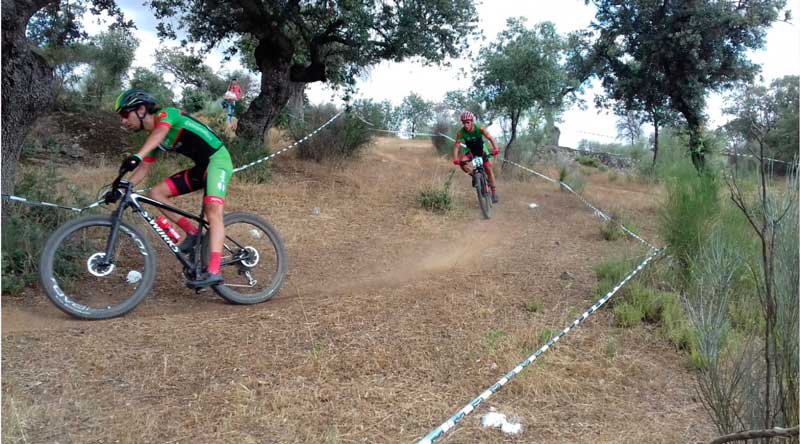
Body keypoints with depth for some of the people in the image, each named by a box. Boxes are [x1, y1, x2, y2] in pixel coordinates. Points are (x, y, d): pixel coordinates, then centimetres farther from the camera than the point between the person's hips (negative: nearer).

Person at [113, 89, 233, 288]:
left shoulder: (166, 114, -10)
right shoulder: (152, 139, 14)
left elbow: (159, 133, -32)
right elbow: (144, 168, 14)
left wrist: (136, 156, -48)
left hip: (217, 159, -9)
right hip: (200, 167, 9)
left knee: (213, 211, -25)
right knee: (156, 193, -1)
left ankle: (214, 271, -34)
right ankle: (192, 233, 3)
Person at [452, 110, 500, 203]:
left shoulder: (479, 128, -29)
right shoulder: (461, 132, -26)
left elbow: (491, 138, -37)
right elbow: (456, 146, -26)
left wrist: (495, 149, -55)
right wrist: (455, 159, -43)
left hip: (482, 150, -1)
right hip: (470, 151, 2)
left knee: (488, 169, -11)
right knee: (462, 162, -26)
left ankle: (494, 193, 0)